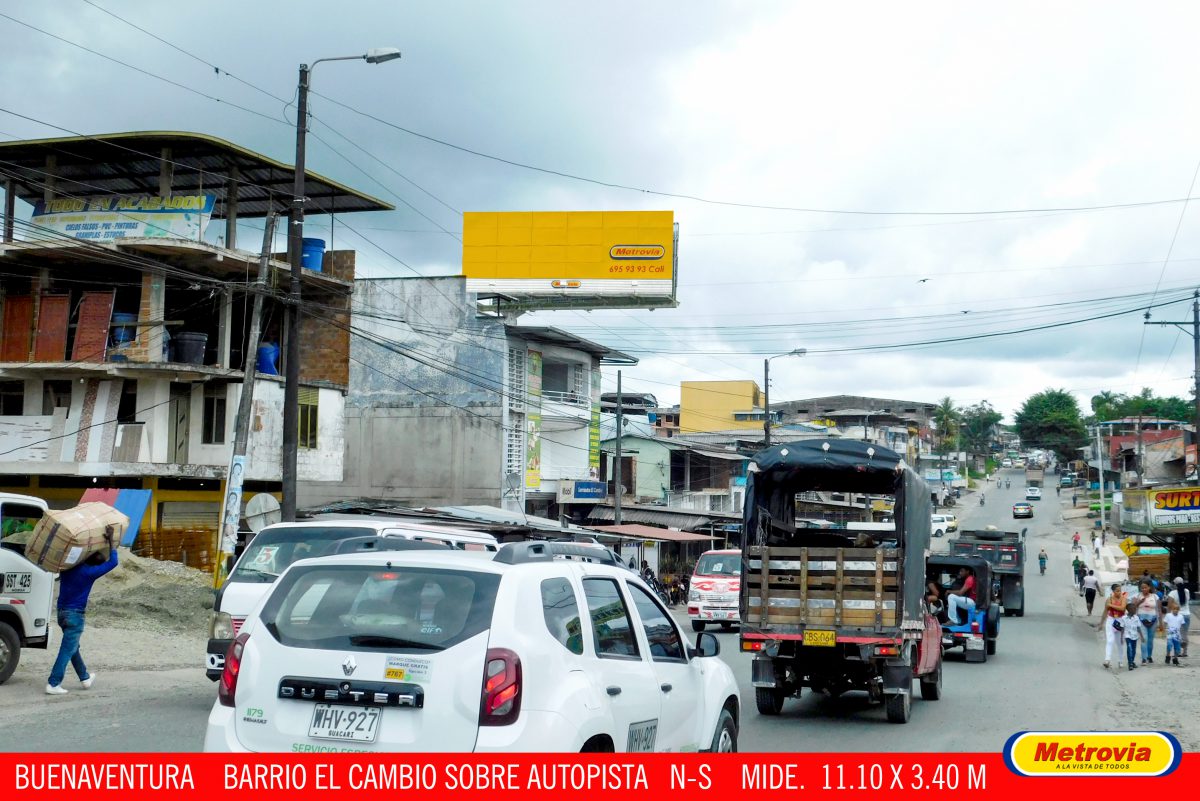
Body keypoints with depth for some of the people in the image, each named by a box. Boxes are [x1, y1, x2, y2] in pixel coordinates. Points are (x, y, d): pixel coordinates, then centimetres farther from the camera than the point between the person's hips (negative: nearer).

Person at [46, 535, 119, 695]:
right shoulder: (89, 572, -16)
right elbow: (113, 562, -14)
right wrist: (111, 540, -9)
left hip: (62, 613, 8)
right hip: (75, 615, -8)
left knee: (73, 648, 19)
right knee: (67, 650, -5)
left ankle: (85, 678, 32)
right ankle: (53, 684, -9)